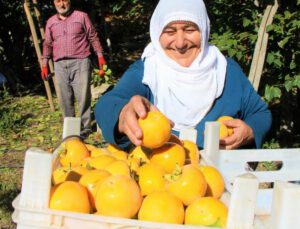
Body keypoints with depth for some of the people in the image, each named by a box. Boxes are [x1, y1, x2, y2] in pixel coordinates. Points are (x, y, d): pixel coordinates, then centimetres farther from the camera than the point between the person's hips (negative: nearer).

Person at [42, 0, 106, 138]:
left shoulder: (81, 16, 5)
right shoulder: (51, 22, 14)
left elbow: (93, 37, 7)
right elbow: (47, 44, 19)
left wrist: (100, 55, 2)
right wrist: (45, 64, 14)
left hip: (80, 62, -3)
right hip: (60, 65, 4)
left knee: (83, 96, -6)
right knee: (64, 98, 4)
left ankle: (85, 128, 1)